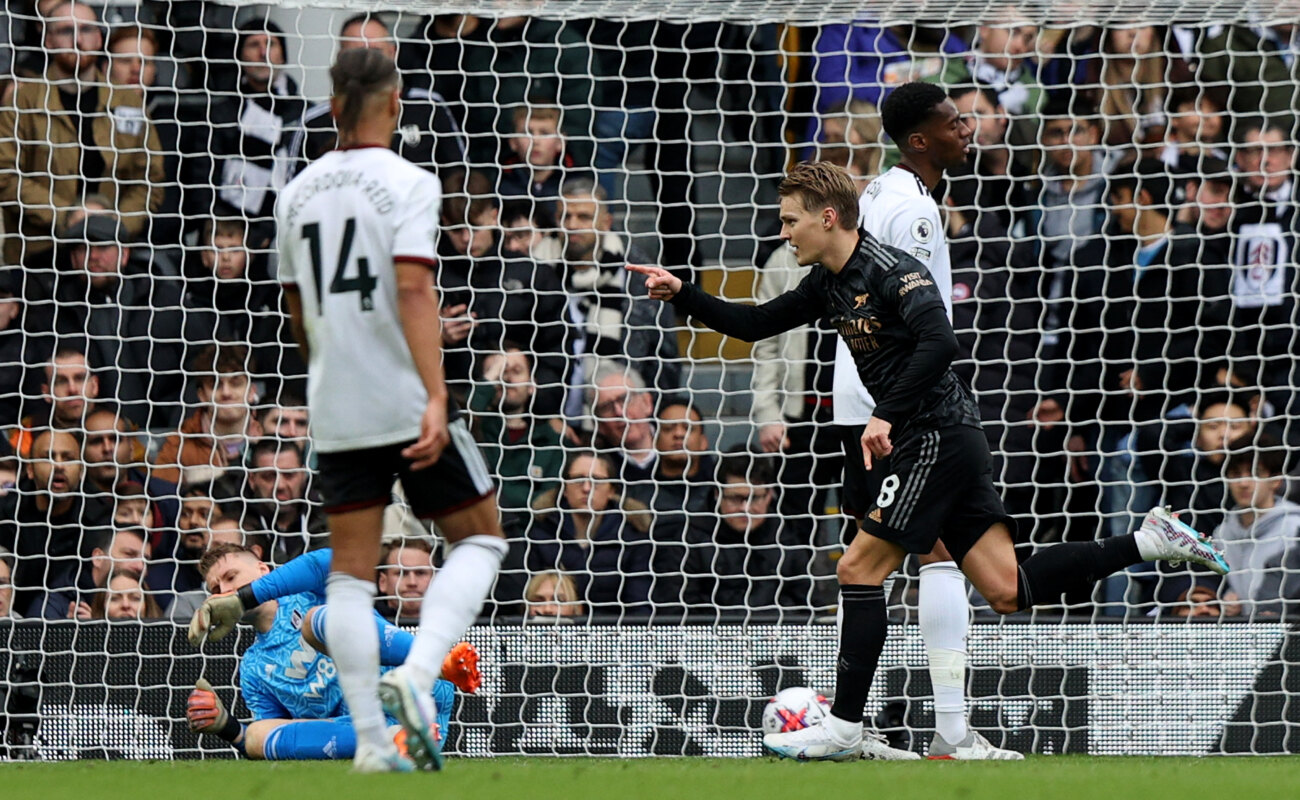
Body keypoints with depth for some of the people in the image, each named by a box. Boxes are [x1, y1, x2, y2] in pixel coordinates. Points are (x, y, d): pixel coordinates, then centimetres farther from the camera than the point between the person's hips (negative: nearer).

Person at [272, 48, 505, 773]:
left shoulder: (300, 192, 11)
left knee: (351, 571, 6)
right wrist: (437, 397, -25)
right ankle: (417, 674, -11)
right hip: (407, 398, -5)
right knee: (480, 536, 10)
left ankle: (371, 741, 1)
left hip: (336, 412, 5)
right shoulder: (407, 182, -7)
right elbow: (414, 289, -20)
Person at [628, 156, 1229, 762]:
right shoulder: (829, 283, 14)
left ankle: (844, 728, -3)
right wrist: (682, 294, 13)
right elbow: (754, 325, 22)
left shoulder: (889, 269, -15)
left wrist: (887, 415, -30)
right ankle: (1149, 542, 8)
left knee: (859, 568, -8)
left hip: (938, 435, -10)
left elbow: (938, 341, -28)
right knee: (1008, 591, 4)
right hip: (924, 442, 10)